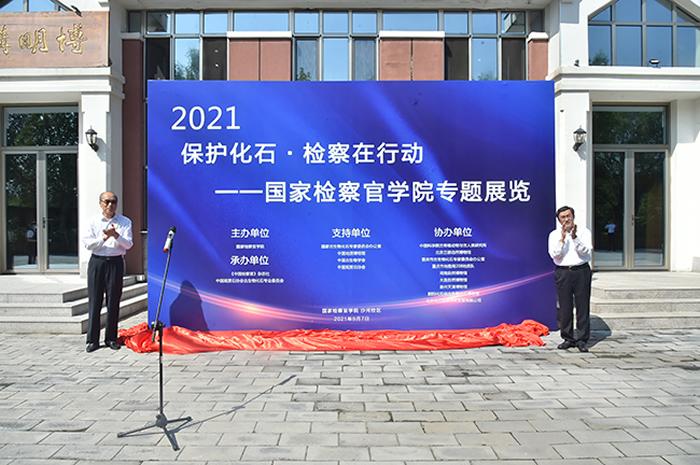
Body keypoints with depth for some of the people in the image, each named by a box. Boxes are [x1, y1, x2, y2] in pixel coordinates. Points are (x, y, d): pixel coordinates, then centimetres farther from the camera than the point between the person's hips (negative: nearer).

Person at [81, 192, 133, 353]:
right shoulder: (93, 222, 7)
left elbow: (128, 244, -4)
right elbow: (87, 243, -2)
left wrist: (116, 235, -20)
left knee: (113, 302, 3)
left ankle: (111, 338, 13)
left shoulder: (125, 222, 5)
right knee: (94, 302, 1)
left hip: (115, 262, 0)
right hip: (97, 262, 0)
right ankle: (93, 340, 7)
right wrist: (104, 238, -16)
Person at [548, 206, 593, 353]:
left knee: (583, 306, 0)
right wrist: (562, 238, -15)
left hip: (581, 271, 0)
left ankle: (582, 340, 8)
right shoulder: (554, 234, 7)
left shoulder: (584, 232, 6)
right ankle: (568, 338, 13)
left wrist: (575, 237, -16)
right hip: (563, 272, 1)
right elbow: (554, 255, -5)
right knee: (565, 307, 2)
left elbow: (586, 252, -6)